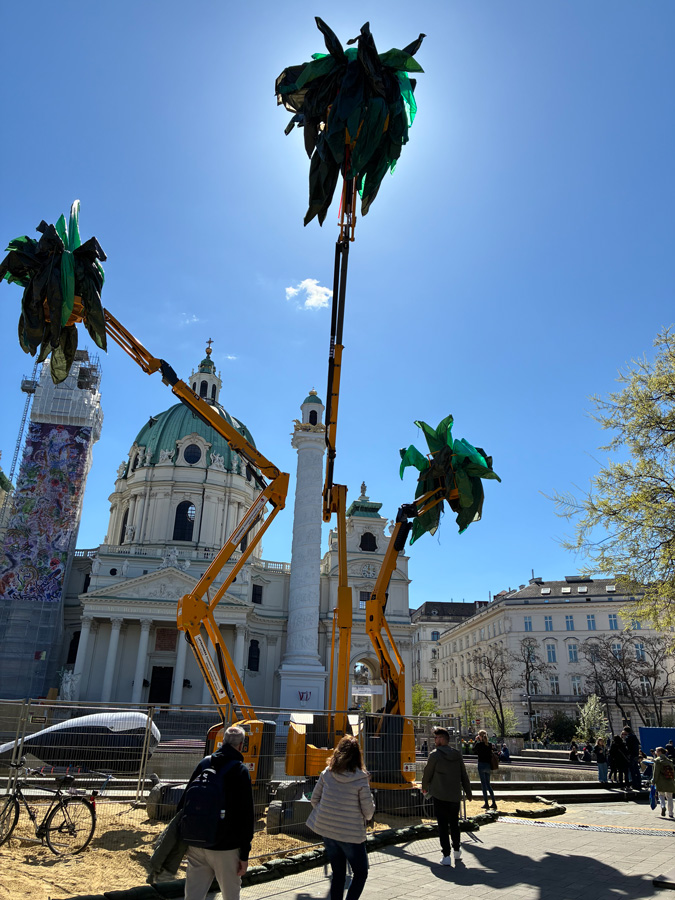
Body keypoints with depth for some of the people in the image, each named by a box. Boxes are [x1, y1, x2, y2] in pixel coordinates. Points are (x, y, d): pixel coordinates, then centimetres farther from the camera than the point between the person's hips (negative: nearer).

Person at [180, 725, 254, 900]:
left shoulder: (205, 763, 5)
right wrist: (244, 854, -6)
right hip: (226, 848, -4)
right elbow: (247, 815, -12)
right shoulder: (240, 771, -10)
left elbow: (184, 800, 9)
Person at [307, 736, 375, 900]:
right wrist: (366, 816, 11)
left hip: (327, 831, 4)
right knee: (360, 873, 15)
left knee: (338, 873, 20)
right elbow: (368, 810, -11)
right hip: (351, 834, -4)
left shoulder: (327, 773, -6)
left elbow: (315, 798, 2)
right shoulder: (360, 779, -17)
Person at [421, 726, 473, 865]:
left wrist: (424, 787, 16)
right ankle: (457, 850, 31)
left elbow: (427, 773, -2)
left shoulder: (435, 755, -11)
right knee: (454, 824, 20)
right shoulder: (457, 754, 3)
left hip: (440, 796, -5)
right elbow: (464, 775, 7)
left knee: (442, 826, 2)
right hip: (455, 796, 5)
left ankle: (446, 855, 1)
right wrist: (468, 793, 16)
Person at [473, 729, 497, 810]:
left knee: (483, 784, 2)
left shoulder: (479, 744, -11)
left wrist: (476, 741, 9)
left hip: (481, 765, -5)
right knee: (488, 784, 16)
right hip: (488, 765, 5)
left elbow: (474, 750, 8)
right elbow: (491, 754, 7)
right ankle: (494, 803, 12)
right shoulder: (489, 744, 2)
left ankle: (486, 803, 3)